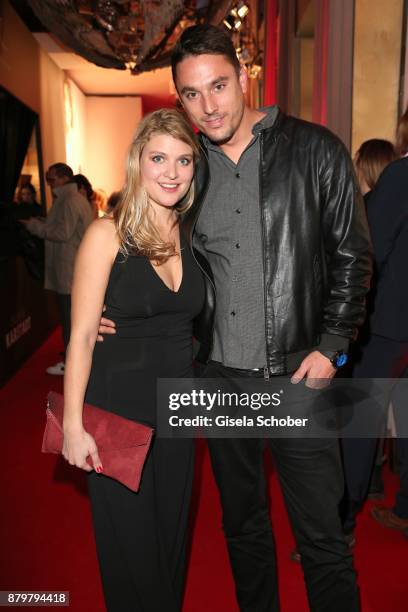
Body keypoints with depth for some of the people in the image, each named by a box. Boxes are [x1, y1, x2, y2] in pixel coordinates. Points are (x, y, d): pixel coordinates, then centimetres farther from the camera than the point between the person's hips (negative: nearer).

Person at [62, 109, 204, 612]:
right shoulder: (108, 234, -12)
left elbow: (187, 320, 8)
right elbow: (81, 336, -13)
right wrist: (73, 425, -15)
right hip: (117, 406, -4)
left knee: (172, 531, 21)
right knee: (130, 540, 12)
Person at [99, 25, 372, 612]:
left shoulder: (313, 149, -4)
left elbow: (352, 254, -1)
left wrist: (329, 346, -9)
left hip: (299, 371, -3)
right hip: (220, 374, 4)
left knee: (322, 536, 5)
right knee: (243, 523, 21)